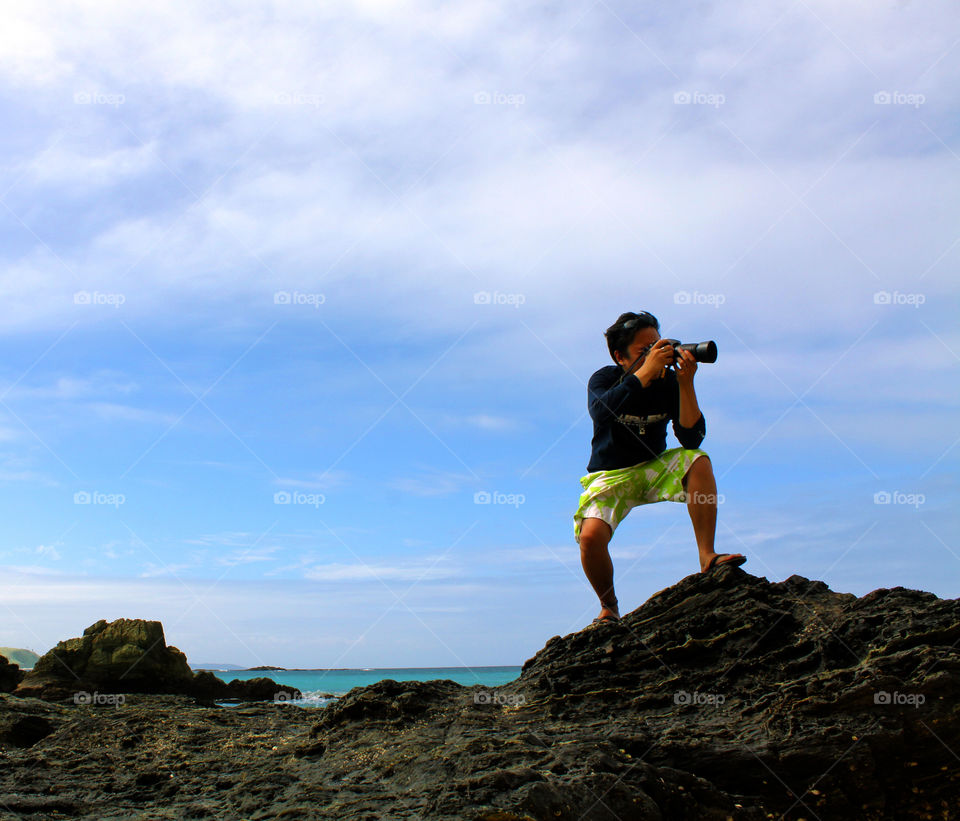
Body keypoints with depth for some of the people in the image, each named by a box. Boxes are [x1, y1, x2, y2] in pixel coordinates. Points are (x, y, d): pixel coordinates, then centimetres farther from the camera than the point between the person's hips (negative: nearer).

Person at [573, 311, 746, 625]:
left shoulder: (668, 381, -8)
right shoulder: (604, 379, -13)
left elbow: (692, 437, -16)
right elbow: (601, 412, -38)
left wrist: (685, 384, -29)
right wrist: (645, 372, -41)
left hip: (654, 468, 3)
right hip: (611, 476, -2)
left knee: (698, 461, -26)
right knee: (590, 536, -29)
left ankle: (707, 558, -24)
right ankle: (609, 608, -1)